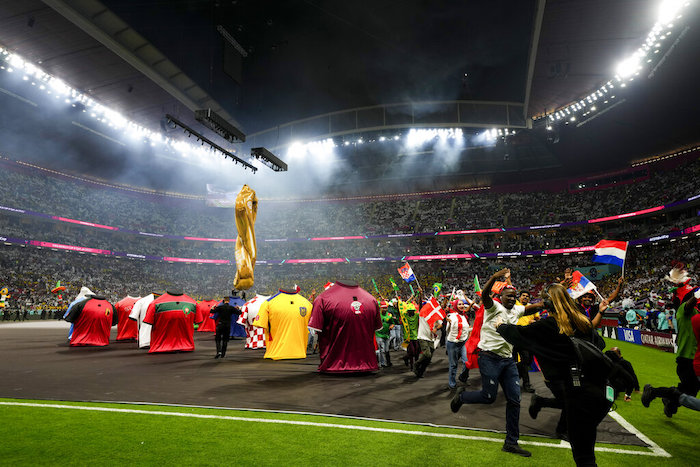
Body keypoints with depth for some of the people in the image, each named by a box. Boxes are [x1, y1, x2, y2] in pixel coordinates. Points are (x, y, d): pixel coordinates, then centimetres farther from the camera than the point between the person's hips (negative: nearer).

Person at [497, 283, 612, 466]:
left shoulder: (548, 325, -9)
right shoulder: (583, 321, 8)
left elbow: (517, 333, 1)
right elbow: (600, 344, 22)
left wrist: (501, 326, 20)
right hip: (598, 387, 6)